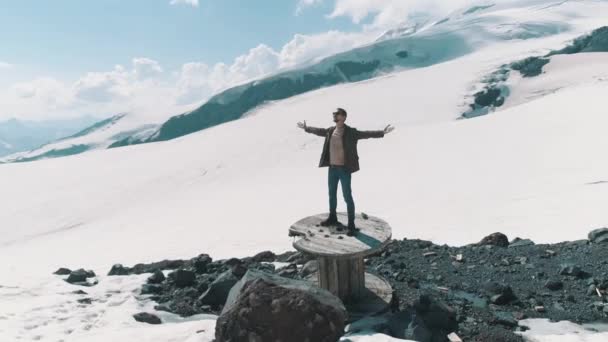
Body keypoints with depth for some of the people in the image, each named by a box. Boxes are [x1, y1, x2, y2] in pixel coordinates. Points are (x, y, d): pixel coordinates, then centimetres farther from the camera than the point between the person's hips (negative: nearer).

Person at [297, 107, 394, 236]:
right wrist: (306, 128, 35)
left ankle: (351, 225, 6)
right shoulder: (330, 131, 6)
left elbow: (366, 134, -20)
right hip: (332, 168, 6)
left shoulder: (351, 132, -12)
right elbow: (319, 131, 23)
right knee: (332, 194, 19)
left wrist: (382, 132, -32)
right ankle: (332, 218, 38)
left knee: (347, 197, -3)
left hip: (344, 169, -6)